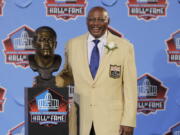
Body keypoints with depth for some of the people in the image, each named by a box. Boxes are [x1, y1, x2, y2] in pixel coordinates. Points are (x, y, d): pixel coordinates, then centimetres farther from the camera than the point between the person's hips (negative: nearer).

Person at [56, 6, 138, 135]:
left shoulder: (124, 47, -3)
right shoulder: (73, 45, 3)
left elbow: (130, 88, -3)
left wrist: (129, 121, -8)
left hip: (112, 120, -2)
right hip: (80, 120, 2)